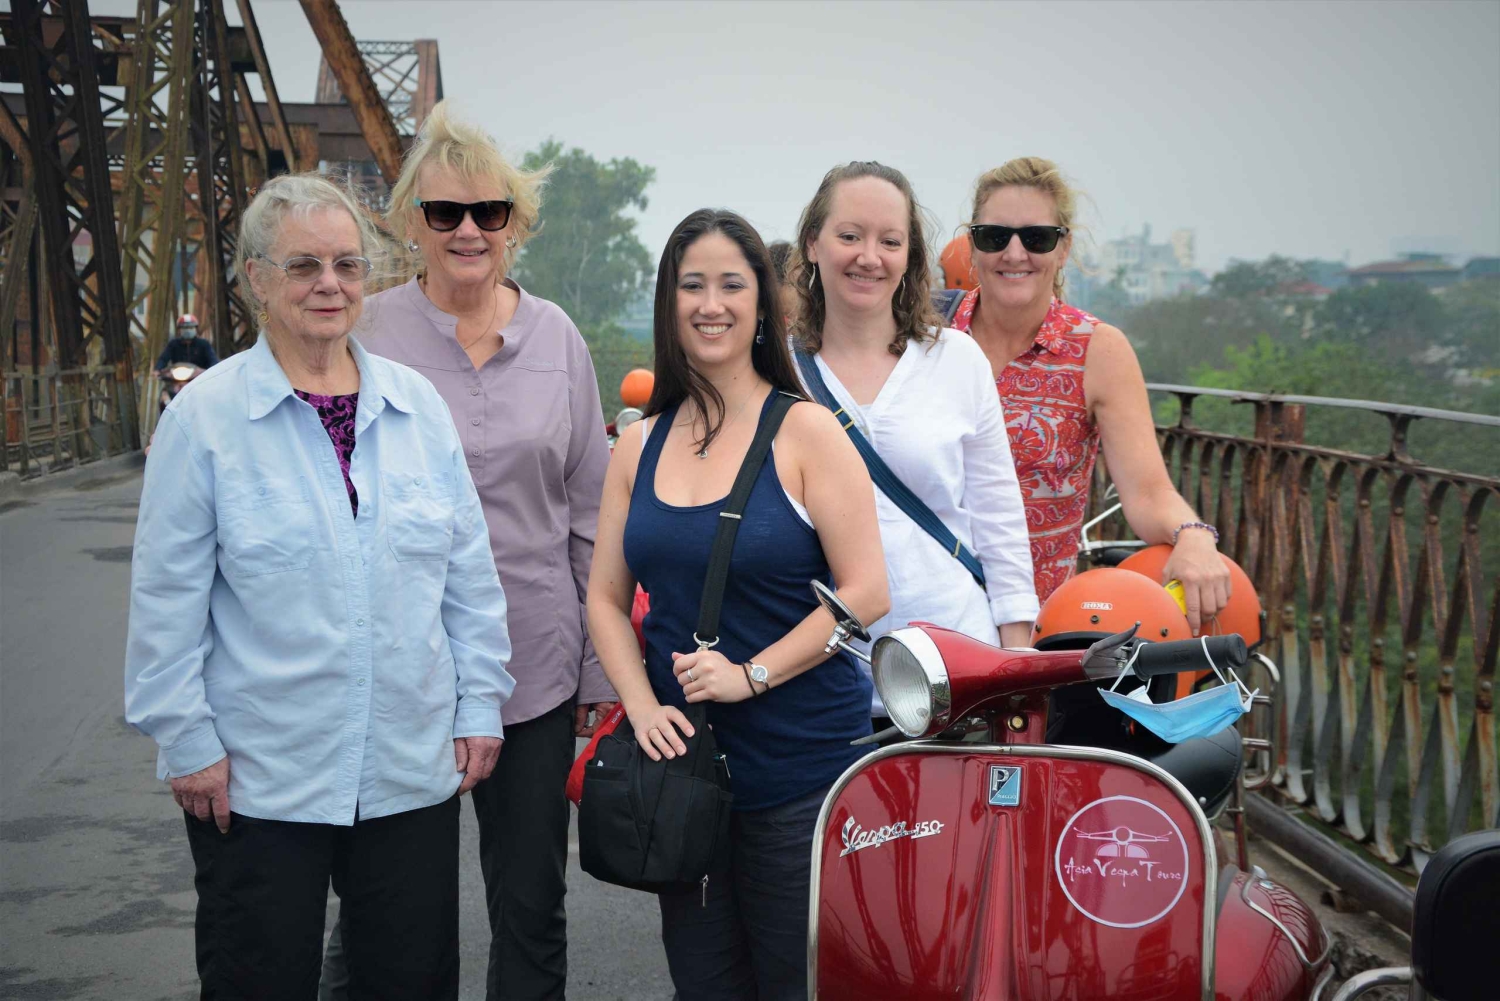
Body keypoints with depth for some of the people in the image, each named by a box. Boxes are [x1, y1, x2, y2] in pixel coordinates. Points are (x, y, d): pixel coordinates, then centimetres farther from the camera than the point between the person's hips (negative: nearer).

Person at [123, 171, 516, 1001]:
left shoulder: (418, 405, 3)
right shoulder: (204, 417, -6)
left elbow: (469, 573, 8)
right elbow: (168, 600, -5)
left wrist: (480, 704, 6)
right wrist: (187, 741, -6)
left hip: (415, 769, 3)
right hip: (256, 782, -3)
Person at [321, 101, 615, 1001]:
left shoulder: (556, 337, 5)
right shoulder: (366, 337, -3)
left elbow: (592, 511, 9)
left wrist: (603, 666, 7)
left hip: (535, 667, 2)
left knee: (532, 910, 12)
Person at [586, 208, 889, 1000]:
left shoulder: (804, 430, -6)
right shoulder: (640, 444, 8)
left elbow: (865, 592, -10)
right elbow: (606, 597, 9)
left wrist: (751, 673, -16)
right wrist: (642, 705, -6)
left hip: (802, 767, -4)